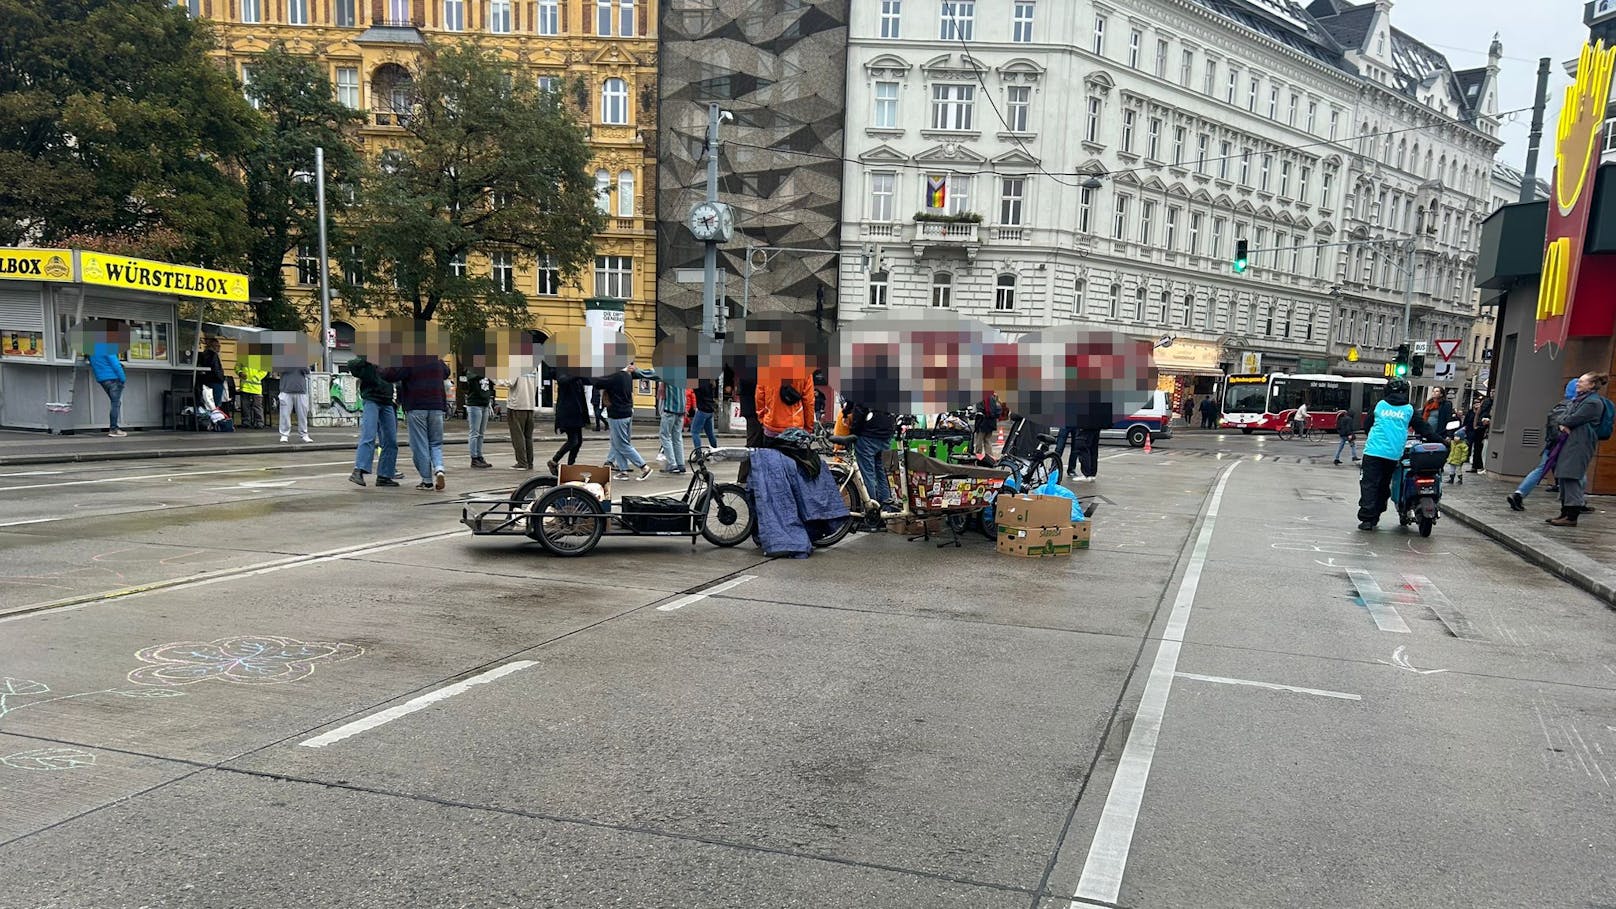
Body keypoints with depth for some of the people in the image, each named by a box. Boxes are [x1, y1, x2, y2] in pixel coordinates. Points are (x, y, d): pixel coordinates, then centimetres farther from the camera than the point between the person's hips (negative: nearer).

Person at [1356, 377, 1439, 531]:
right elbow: (1423, 428, 9)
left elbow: (1367, 424, 17)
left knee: (1369, 484, -3)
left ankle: (1367, 518, -13)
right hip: (1393, 454, 1)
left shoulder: (1379, 405, 9)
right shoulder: (1409, 409, 7)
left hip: (1373, 451, -1)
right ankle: (1375, 517, 15)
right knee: (1383, 485, 13)